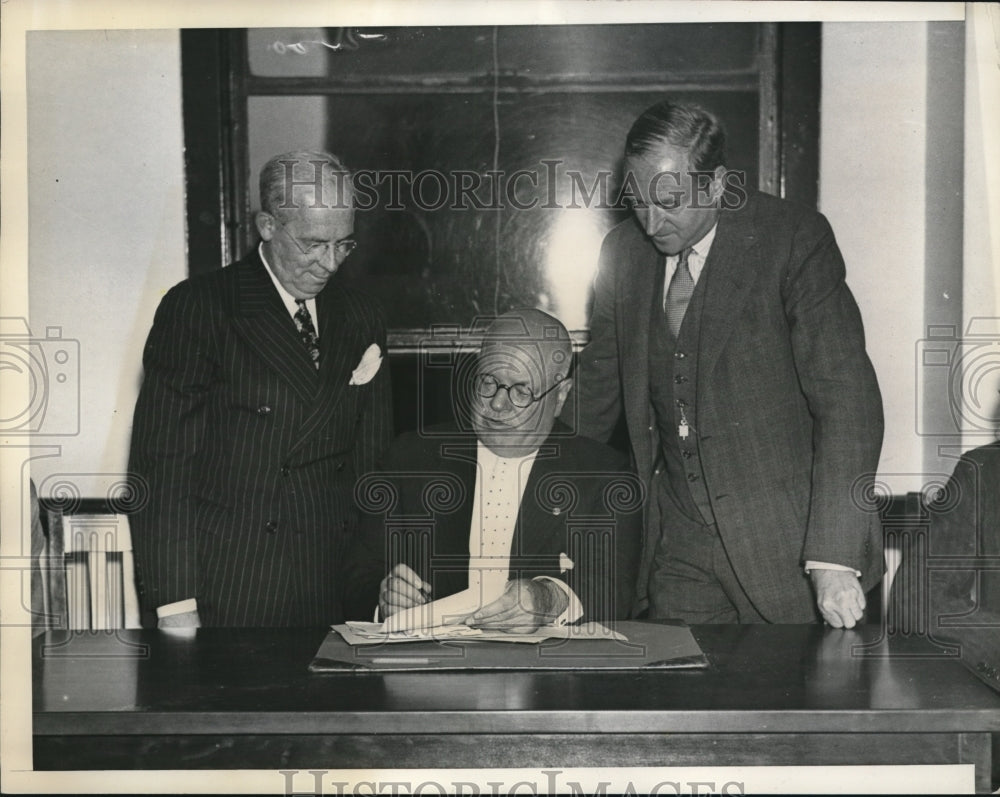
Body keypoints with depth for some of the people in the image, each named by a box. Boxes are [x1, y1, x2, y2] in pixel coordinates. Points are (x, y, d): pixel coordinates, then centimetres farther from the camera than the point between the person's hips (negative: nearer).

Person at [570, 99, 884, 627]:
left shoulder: (795, 240, -11)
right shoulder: (624, 251, 5)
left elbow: (846, 397, -17)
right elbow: (598, 385, 15)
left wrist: (836, 559, -24)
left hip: (782, 538, -4)